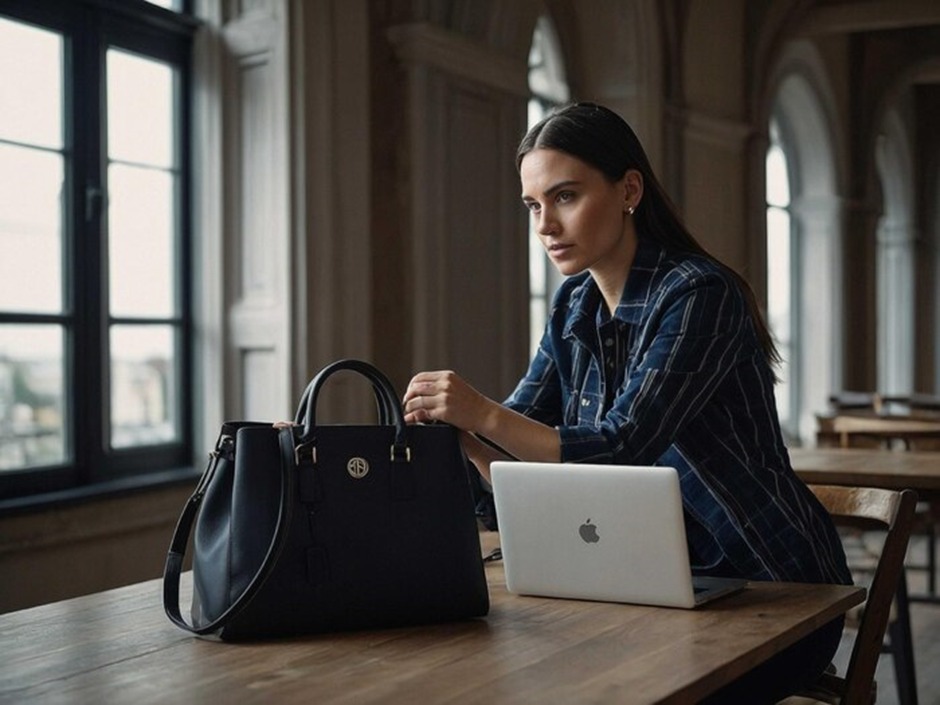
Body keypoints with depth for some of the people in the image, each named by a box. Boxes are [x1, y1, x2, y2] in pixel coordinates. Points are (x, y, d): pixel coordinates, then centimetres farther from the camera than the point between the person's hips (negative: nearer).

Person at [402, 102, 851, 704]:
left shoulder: (699, 294, -19)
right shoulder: (575, 305, 4)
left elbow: (623, 450, -27)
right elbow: (519, 464, 2)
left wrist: (485, 414, -35)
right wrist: (459, 426, -18)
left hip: (773, 593, -6)